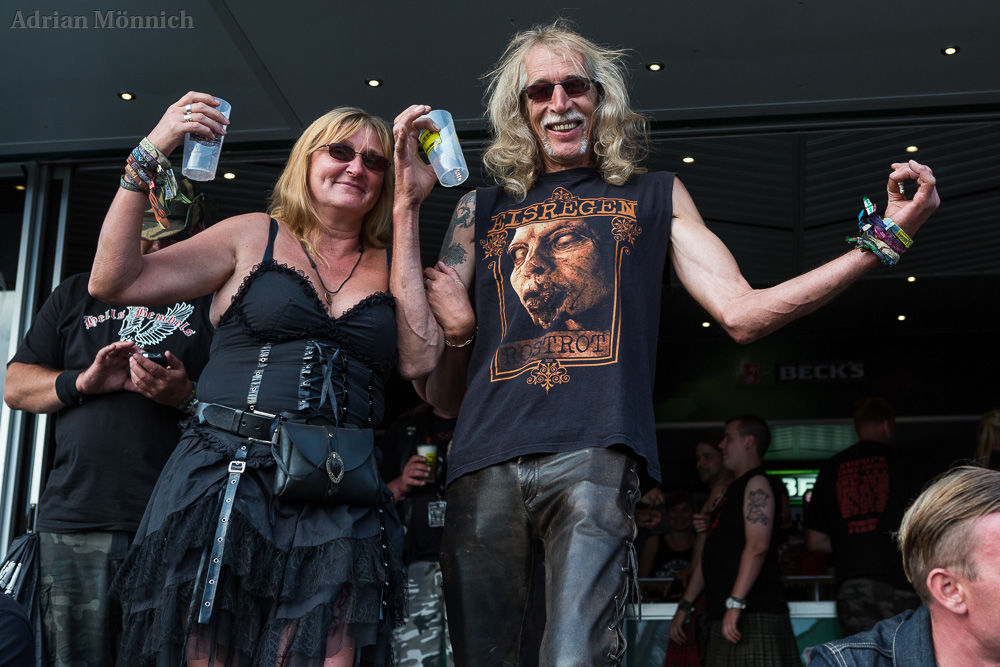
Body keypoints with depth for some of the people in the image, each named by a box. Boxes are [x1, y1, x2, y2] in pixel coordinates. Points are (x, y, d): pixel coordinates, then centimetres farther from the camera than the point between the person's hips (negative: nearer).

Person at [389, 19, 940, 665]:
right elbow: (425, 364, 11)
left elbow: (740, 312, 10)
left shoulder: (653, 195, 21)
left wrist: (881, 242, 2)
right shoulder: (481, 209, 21)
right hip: (486, 460, 2)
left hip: (592, 452, -2)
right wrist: (408, 206, 9)